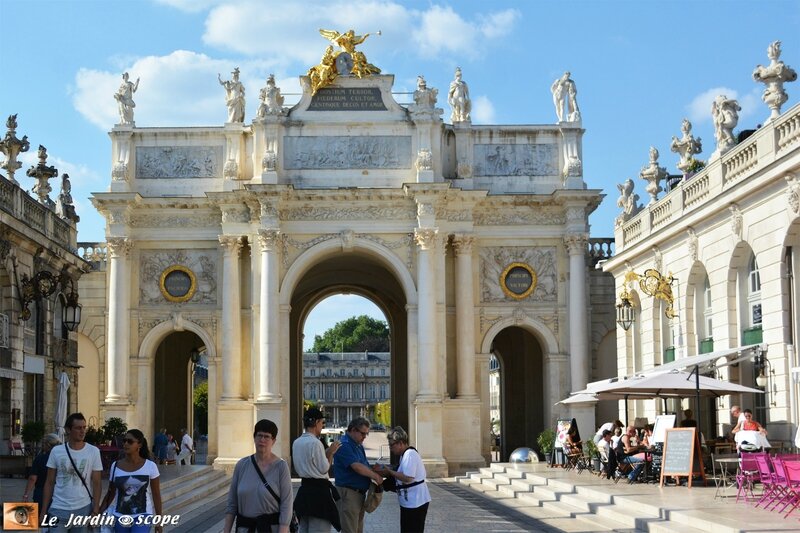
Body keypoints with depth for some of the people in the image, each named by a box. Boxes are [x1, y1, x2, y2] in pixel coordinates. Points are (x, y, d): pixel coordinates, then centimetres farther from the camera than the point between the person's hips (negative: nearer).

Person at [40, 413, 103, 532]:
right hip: (58, 509, 0)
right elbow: (50, 483, 5)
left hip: (83, 508, 0)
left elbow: (96, 483, 0)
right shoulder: (56, 451, 0)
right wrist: (44, 510, 1)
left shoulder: (93, 452, -2)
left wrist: (95, 510, -6)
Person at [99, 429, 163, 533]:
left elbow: (156, 495, -1)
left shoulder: (150, 466, -7)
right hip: (120, 517, 3)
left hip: (142, 516, -3)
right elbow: (110, 493, 9)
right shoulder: (115, 466, 0)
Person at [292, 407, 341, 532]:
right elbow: (324, 469, -14)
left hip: (304, 489, 9)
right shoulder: (315, 443, -18)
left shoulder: (296, 442, 7)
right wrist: (330, 453, 0)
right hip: (319, 489, -8)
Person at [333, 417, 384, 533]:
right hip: (348, 492, -10)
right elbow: (357, 467, -25)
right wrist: (376, 476, -15)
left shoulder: (358, 445, 16)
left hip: (360, 492, 10)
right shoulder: (344, 445, -17)